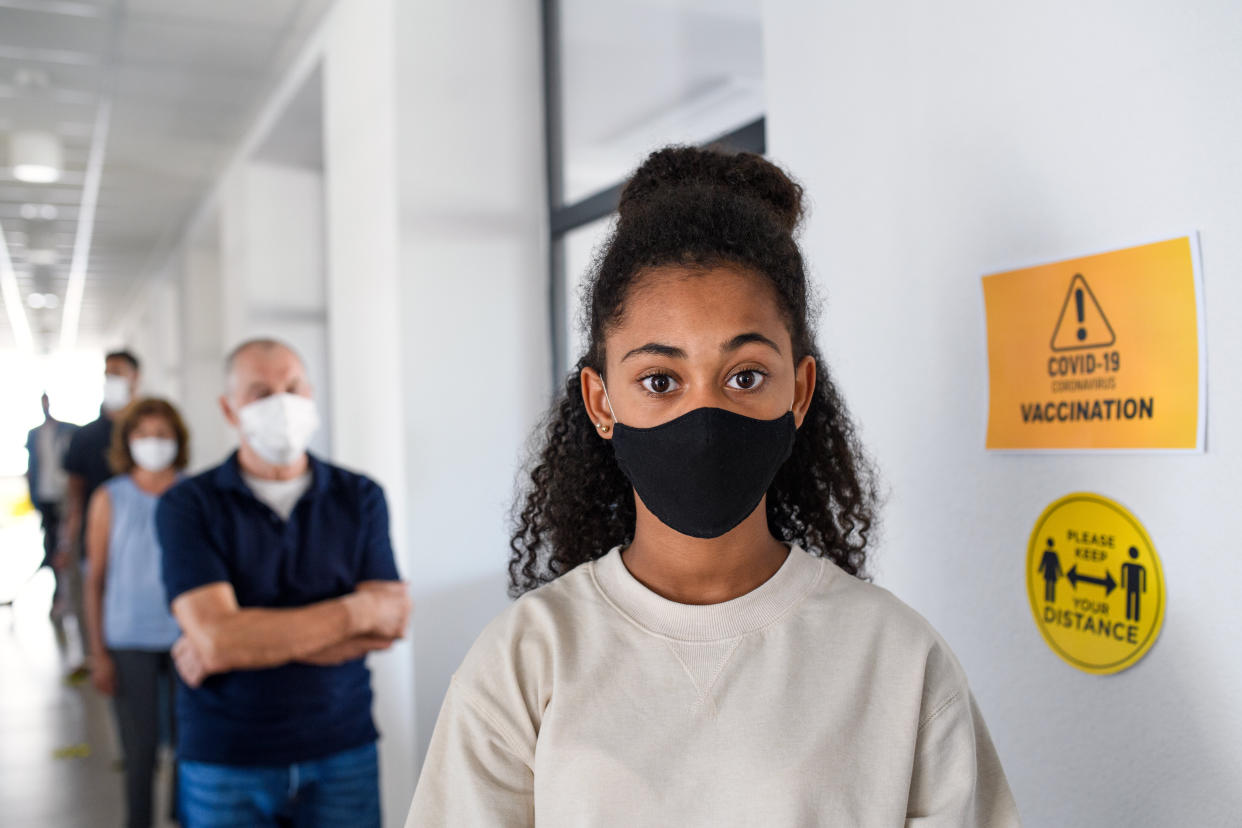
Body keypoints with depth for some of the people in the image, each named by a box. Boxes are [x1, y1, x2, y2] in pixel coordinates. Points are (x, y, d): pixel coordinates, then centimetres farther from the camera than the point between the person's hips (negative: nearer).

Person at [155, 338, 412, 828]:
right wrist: (358, 610, -13)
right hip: (225, 765, -1)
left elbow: (388, 627, -8)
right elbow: (214, 637, -17)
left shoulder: (360, 498, 1)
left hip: (343, 755, 2)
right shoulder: (188, 506, -5)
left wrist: (251, 640, -14)